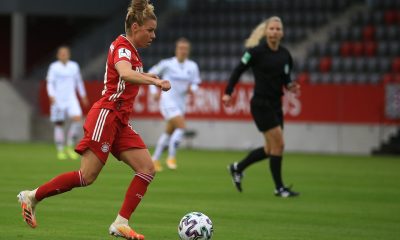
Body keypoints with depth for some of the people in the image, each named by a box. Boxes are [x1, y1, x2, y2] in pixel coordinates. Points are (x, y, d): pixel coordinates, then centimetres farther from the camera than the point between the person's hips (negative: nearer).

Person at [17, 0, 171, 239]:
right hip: (106, 115, -9)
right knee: (87, 177, -10)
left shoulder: (129, 49, 15)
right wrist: (155, 82, -50)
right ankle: (32, 197, 5)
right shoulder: (122, 47, -13)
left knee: (147, 169, -4)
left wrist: (147, 75, 31)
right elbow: (125, 74, -37)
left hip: (120, 121, 9)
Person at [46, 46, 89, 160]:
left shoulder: (74, 66, 7)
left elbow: (78, 81, 19)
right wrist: (51, 96, -24)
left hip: (71, 99, 3)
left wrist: (83, 96, 25)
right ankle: (60, 151, 11)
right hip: (58, 100, -2)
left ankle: (70, 147, -3)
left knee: (77, 120, -17)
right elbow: (49, 83, -9)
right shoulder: (54, 67, -4)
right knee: (59, 125, 1)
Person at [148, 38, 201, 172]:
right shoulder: (167, 64, -8)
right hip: (167, 100, -5)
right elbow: (151, 73, 4)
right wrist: (154, 91, -5)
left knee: (169, 132, 13)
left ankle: (155, 159, 27)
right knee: (181, 126, -21)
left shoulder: (192, 66, 0)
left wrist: (192, 89, -14)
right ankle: (171, 157, -11)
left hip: (181, 103, 5)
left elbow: (195, 83, 9)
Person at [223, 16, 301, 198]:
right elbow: (238, 70, -6)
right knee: (278, 144, -9)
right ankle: (279, 188, 2)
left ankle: (237, 168, 32)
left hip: (276, 105, 7)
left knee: (271, 149, 12)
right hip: (261, 104, -7)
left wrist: (290, 86, -6)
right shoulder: (256, 51, -11)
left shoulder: (285, 55, 6)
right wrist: (228, 92, -11)